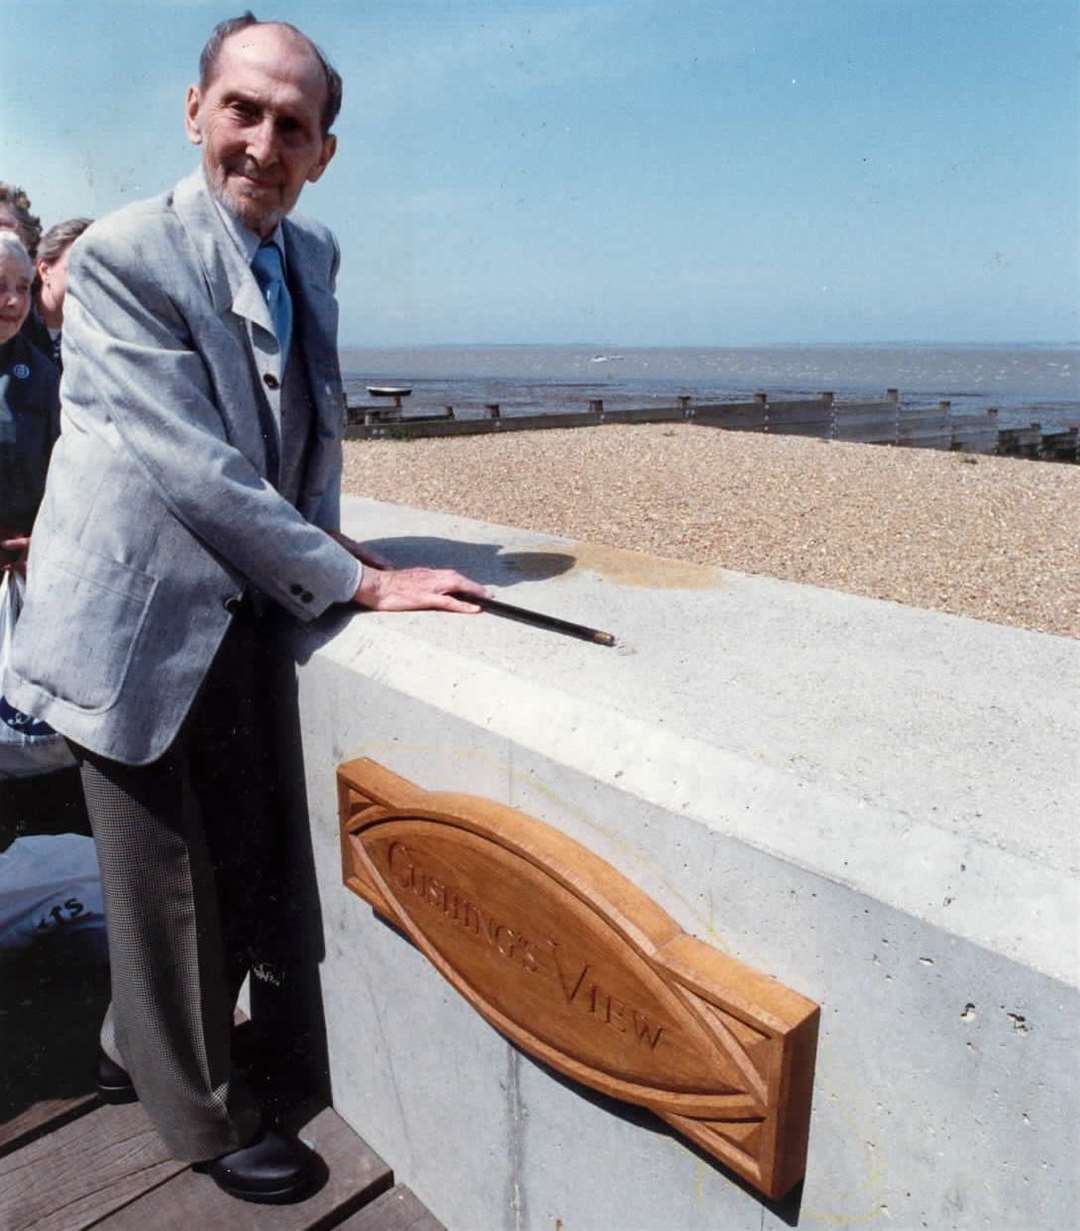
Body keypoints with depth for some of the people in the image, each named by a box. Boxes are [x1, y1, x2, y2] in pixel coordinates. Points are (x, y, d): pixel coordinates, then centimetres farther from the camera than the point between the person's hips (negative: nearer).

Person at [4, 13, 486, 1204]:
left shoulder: (312, 253, 7)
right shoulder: (120, 256, -17)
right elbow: (197, 470, -23)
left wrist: (321, 534, 5)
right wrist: (356, 581, -19)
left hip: (239, 608, 7)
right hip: (137, 622, -7)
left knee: (240, 869, 19)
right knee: (166, 882, 10)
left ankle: (136, 1051, 47)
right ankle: (203, 1114, 35)